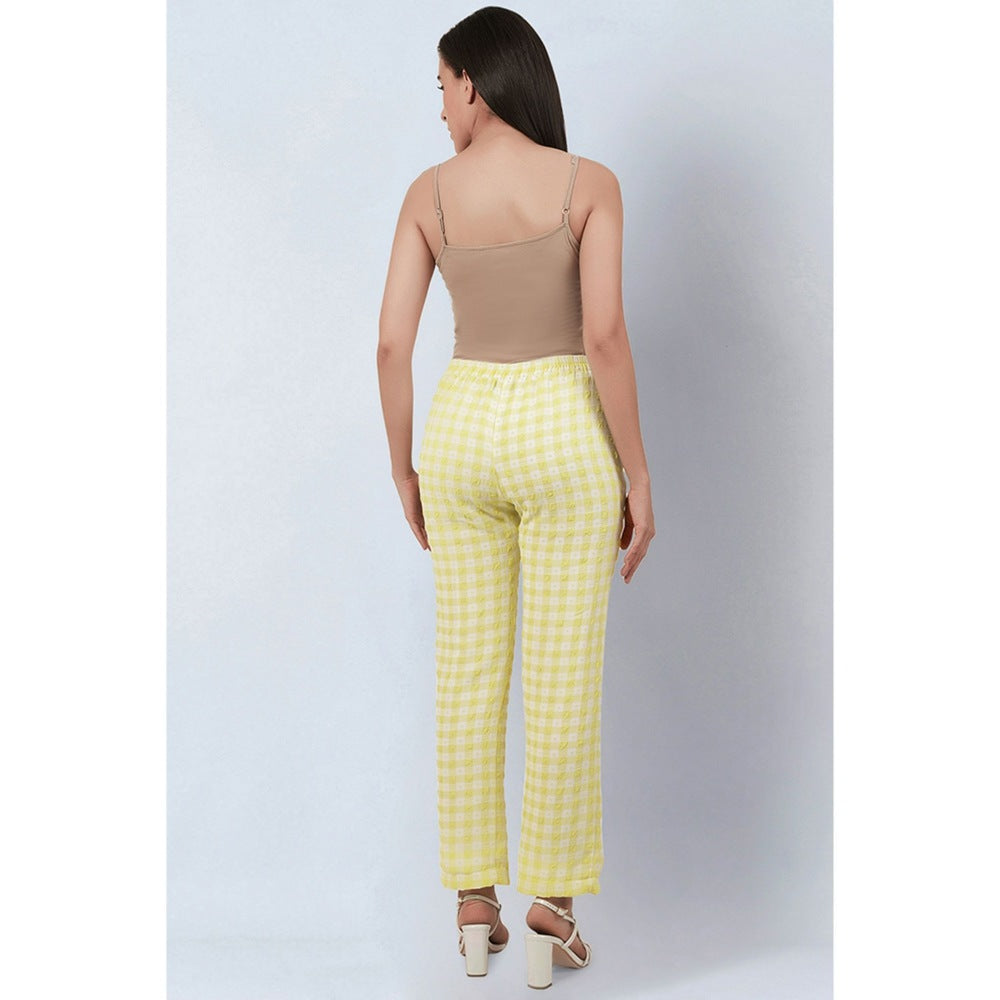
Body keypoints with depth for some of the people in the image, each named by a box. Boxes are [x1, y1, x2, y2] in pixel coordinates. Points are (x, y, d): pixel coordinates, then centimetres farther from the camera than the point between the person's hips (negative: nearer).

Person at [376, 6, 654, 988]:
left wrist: (403, 470, 11)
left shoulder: (429, 192, 2)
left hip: (462, 429, 3)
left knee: (468, 674, 11)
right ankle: (549, 915, 10)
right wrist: (638, 475, -7)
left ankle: (473, 907, 18)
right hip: (562, 431, -2)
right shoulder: (590, 183, -5)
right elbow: (605, 335, -14)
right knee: (563, 684, 4)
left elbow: (391, 342, -1)